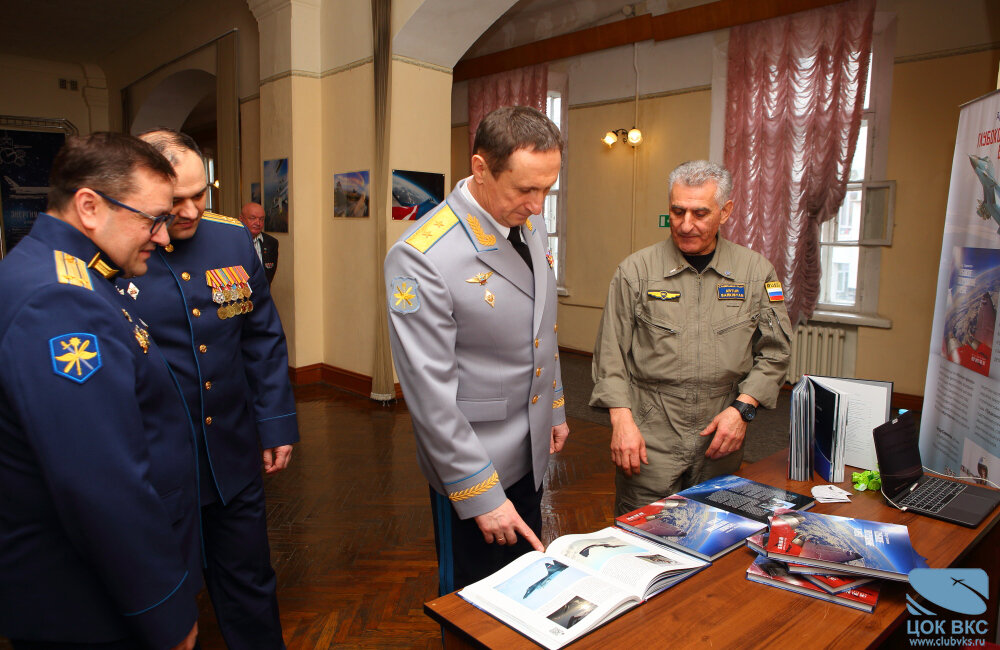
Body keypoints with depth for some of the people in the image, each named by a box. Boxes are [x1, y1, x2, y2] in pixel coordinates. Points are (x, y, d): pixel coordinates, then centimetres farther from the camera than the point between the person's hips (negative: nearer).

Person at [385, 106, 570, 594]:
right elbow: (430, 393, -23)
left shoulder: (531, 227, 0)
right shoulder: (420, 256, -25)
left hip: (532, 451, 7)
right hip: (472, 462, -6)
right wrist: (481, 494, -20)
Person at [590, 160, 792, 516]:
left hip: (721, 441, 2)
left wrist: (742, 407, -6)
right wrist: (622, 420, -10)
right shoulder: (636, 270, 0)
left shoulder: (756, 272, 5)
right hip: (648, 439, -2)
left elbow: (773, 353, 7)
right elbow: (610, 354, -1)